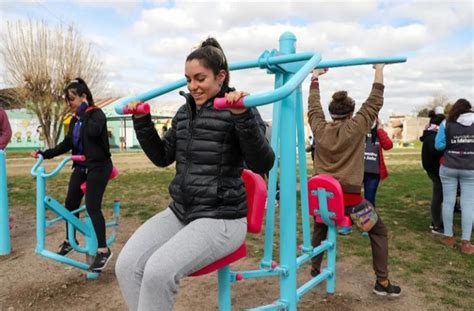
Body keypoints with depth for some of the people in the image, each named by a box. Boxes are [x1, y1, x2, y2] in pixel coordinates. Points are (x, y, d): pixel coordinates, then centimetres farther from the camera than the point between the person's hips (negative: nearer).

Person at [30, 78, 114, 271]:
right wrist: (45, 154, 6)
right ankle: (70, 240, 33)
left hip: (98, 167, -8)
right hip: (81, 167, 8)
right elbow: (67, 144, 14)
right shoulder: (75, 120, 12)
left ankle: (103, 250, -4)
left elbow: (93, 131, -32)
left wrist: (84, 110, -20)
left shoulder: (97, 114, -11)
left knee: (92, 207, -13)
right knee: (71, 204, 13)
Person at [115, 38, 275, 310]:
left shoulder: (236, 110, -8)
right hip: (180, 212, 7)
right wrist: (142, 121, 6)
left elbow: (262, 164, -19)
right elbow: (162, 157, 18)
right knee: (127, 265, -14)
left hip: (222, 219, -6)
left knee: (159, 270, -25)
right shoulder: (185, 111, 12)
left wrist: (243, 116, -31)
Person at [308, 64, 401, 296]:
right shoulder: (356, 128, -9)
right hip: (349, 195, -3)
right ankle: (382, 282, 15)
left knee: (320, 230, 27)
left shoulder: (319, 128, -1)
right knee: (379, 232, 14)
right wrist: (379, 70, 8)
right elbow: (375, 102, -1)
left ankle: (314, 269, 32)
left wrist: (315, 76, 23)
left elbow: (313, 105, 13)